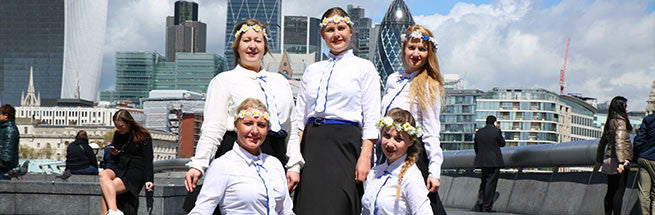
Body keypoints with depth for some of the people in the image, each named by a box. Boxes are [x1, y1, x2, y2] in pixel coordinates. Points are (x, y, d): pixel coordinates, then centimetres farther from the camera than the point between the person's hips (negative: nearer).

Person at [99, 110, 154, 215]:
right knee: (103, 175, -29)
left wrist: (148, 180, -22)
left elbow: (148, 160, -10)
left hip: (137, 172, -6)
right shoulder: (117, 134, 15)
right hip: (120, 167, 6)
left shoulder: (143, 136, -4)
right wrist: (113, 154, -1)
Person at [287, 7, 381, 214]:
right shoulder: (312, 70, 17)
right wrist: (293, 164, 2)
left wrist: (365, 156, -13)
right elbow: (298, 119, 12)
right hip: (311, 145, 4)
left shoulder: (364, 68, 7)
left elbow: (371, 119, 0)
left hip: (345, 143, -4)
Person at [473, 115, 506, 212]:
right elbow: (502, 143, 4)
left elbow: (475, 147, 11)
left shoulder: (478, 132, 5)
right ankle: (486, 207, -1)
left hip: (482, 162, 5)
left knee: (483, 183, 16)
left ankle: (479, 205, 10)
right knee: (491, 184, -1)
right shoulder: (496, 131, -9)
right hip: (494, 162, -5)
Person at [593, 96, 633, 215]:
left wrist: (599, 161, 27)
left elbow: (602, 143, 21)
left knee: (610, 191, 12)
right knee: (619, 191, -6)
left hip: (609, 160, 8)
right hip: (618, 160, -8)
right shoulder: (620, 121, -11)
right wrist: (621, 162, -27)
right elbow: (619, 142, -22)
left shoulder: (609, 122, 14)